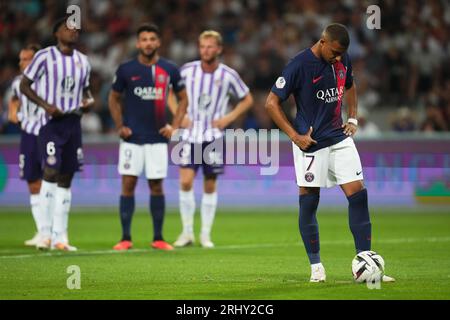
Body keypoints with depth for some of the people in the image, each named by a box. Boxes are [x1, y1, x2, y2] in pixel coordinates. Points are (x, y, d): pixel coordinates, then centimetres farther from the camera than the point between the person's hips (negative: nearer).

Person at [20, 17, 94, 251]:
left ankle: (59, 236, 8)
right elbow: (24, 85, -3)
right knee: (51, 172, -16)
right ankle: (45, 233, -9)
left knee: (66, 178, 5)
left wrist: (88, 100, 1)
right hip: (52, 121, -6)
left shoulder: (82, 61, 12)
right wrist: (46, 105, -15)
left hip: (73, 122, 6)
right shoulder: (45, 56, -6)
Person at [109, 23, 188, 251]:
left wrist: (174, 126, 2)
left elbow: (183, 98, 13)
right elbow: (114, 99, 11)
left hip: (158, 138, 1)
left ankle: (158, 238, 10)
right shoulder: (126, 69, -1)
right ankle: (126, 238, 2)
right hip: (132, 138, -1)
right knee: (128, 184, -4)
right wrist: (119, 126, 1)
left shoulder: (169, 70, 2)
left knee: (156, 186, 3)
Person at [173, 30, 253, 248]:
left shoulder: (228, 75, -4)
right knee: (186, 181, -11)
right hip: (190, 135, 0)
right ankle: (187, 232, 1)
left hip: (214, 138, 0)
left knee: (210, 186, 4)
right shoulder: (188, 70, -2)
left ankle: (206, 234, 14)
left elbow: (247, 99, 9)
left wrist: (229, 118, -4)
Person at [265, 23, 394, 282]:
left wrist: (353, 119, 12)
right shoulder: (299, 65, -15)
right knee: (309, 203, 0)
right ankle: (316, 266, 14)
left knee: (358, 194, -4)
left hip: (340, 138, 5)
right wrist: (295, 136, -14)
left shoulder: (343, 60, 3)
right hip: (310, 143, -5)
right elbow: (272, 103, -12)